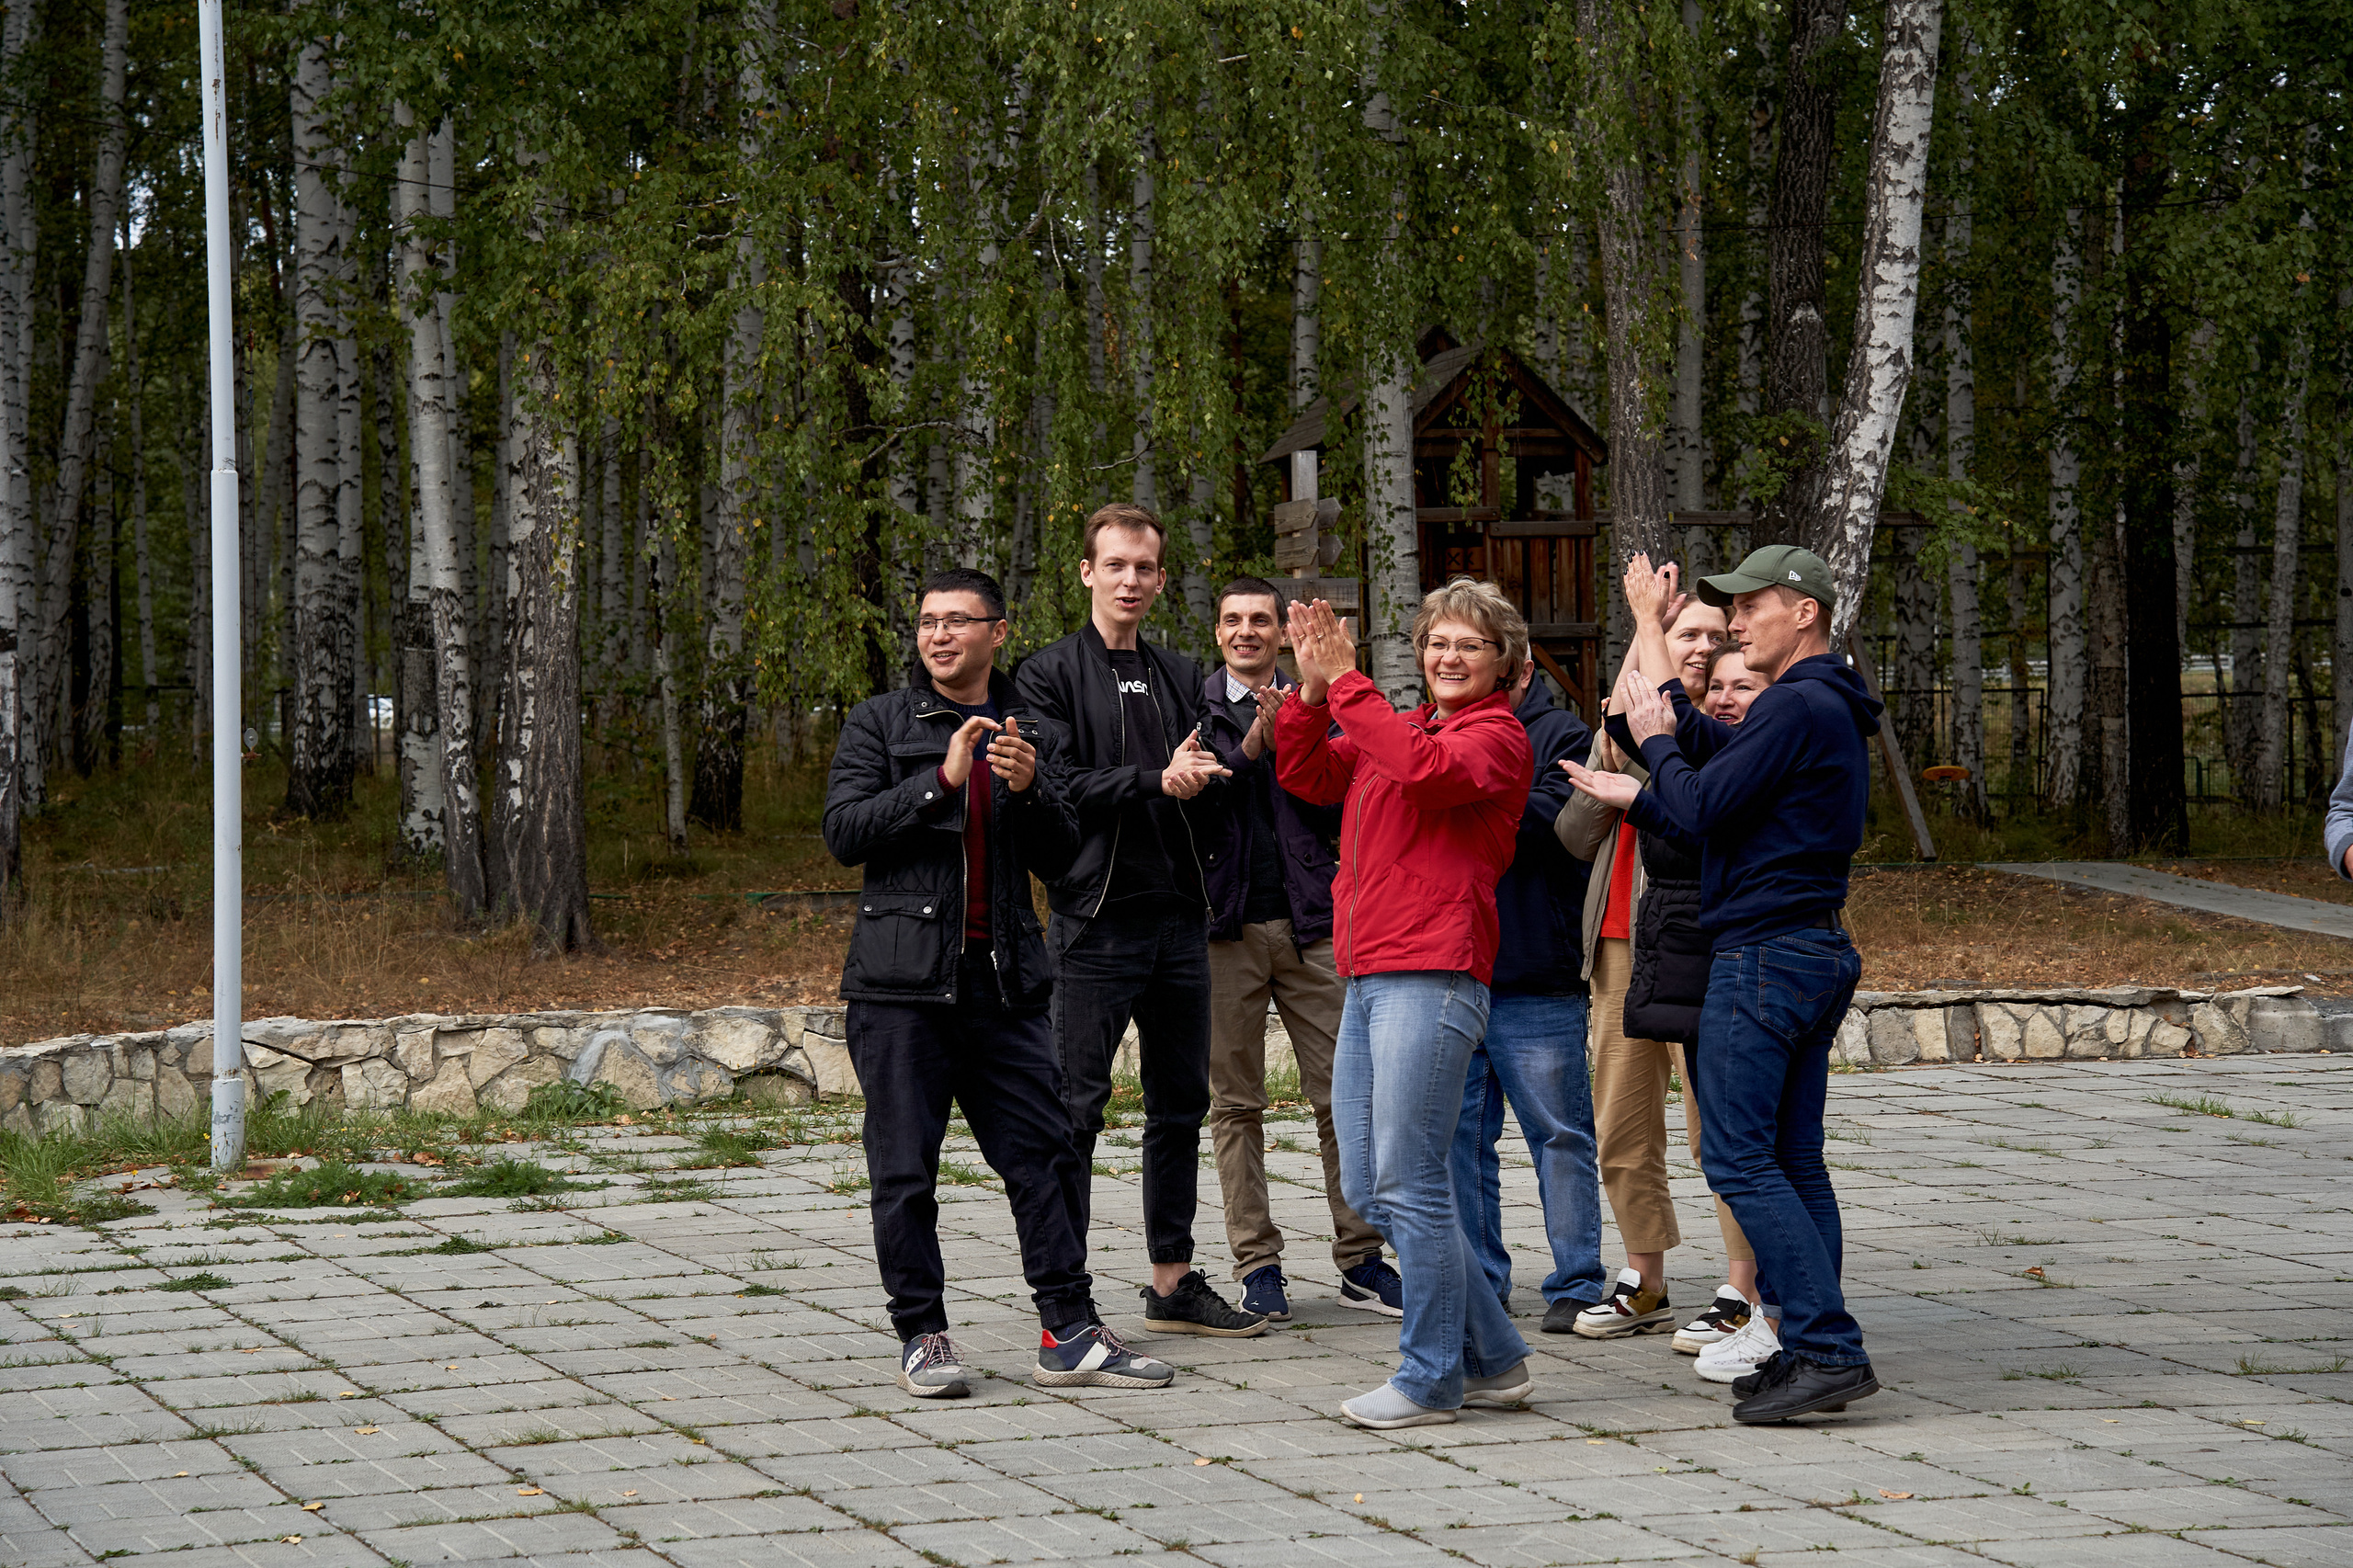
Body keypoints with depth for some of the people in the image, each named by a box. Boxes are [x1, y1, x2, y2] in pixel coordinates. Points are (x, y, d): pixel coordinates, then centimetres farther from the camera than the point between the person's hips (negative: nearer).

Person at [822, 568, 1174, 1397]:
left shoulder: (1033, 736, 14)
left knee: (1043, 1153, 0)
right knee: (904, 1168, 0)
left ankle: (1069, 1332, 6)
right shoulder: (879, 724, 5)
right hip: (901, 983, -3)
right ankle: (922, 1337, 8)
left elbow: (1059, 856, 9)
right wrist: (941, 779, -15)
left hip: (1003, 978, 3)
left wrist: (1028, 789, -9)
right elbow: (844, 830, -7)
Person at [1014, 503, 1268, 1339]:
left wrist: (1201, 771, -11)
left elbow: (1217, 787, 10)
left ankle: (1173, 1284, 19)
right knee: (1075, 1109, -7)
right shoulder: (1051, 675, -1)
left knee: (1181, 1105, 10)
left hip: (1179, 920, 6)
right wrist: (1155, 780, -18)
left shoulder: (1181, 676, 15)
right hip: (1094, 923, -6)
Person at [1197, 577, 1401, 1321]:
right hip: (1226, 924, -1)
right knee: (1235, 1103, 2)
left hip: (1309, 922, 1)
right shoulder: (1195, 705, 9)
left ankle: (1360, 1259, 4)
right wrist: (1252, 744, -15)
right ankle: (1257, 1264, 8)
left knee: (1342, 1093, -2)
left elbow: (1333, 805, 1)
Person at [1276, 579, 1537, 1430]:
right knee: (1368, 1190, 9)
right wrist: (1312, 690, 1)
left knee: (1409, 1182, -9)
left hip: (1432, 978, -9)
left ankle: (1430, 1379, 0)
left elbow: (1428, 770, -22)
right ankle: (1493, 1358, 17)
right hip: (1370, 979, 9)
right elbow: (1307, 776, 16)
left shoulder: (1497, 735, -3)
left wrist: (1347, 682, -19)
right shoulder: (1394, 726, 22)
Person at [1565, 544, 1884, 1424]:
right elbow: (1714, 750, 23)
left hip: (1766, 955, -10)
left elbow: (1703, 805, -17)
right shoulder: (1830, 708, 17)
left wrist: (1656, 741, 1)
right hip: (1818, 955, 10)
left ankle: (1828, 1347, -16)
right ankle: (1814, 1352, 9)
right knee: (1793, 1157, 10)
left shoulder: (1796, 707, -15)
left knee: (1737, 1155, -10)